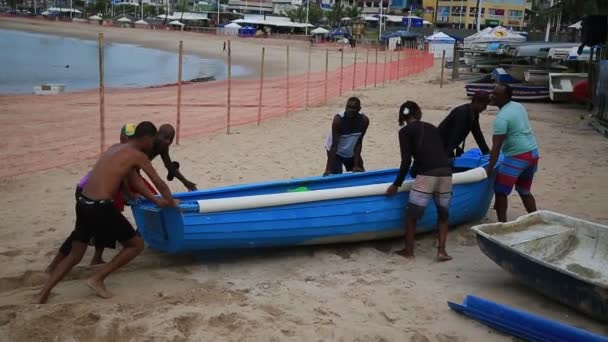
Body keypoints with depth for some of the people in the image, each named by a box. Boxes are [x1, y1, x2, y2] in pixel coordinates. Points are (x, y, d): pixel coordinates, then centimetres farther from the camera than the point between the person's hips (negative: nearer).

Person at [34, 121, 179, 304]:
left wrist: (155, 200, 32)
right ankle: (97, 278, 5)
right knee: (137, 244, 9)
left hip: (83, 204, 8)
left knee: (75, 255, 19)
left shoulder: (116, 148, 20)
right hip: (100, 207, -8)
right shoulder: (137, 155, -5)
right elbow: (159, 183, 2)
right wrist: (171, 202, 20)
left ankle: (42, 294, 11)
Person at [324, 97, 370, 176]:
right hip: (336, 152, -4)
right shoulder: (338, 119, -32)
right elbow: (334, 144, -32)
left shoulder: (364, 120, -21)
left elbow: (359, 142, -14)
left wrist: (356, 165, -17)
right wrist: (329, 168, -37)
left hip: (352, 153, 4)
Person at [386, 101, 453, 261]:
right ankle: (442, 250, 14)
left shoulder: (405, 131, 6)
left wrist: (397, 184, 7)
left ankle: (408, 250, 20)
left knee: (411, 214, 10)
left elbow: (406, 161, -1)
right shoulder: (432, 128, 22)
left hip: (426, 175, -5)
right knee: (443, 214, 20)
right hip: (446, 173, 5)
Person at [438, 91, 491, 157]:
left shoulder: (474, 113, 1)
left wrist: (487, 152, 10)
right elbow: (455, 135, -31)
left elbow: (477, 133, 10)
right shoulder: (462, 113, -27)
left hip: (449, 145, 9)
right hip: (440, 144, -9)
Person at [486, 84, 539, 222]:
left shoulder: (502, 117, -16)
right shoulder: (519, 106, 11)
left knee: (500, 191, -1)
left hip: (517, 156, -9)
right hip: (533, 153, 9)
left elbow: (496, 145, -20)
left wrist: (490, 167, -18)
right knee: (525, 191, 21)